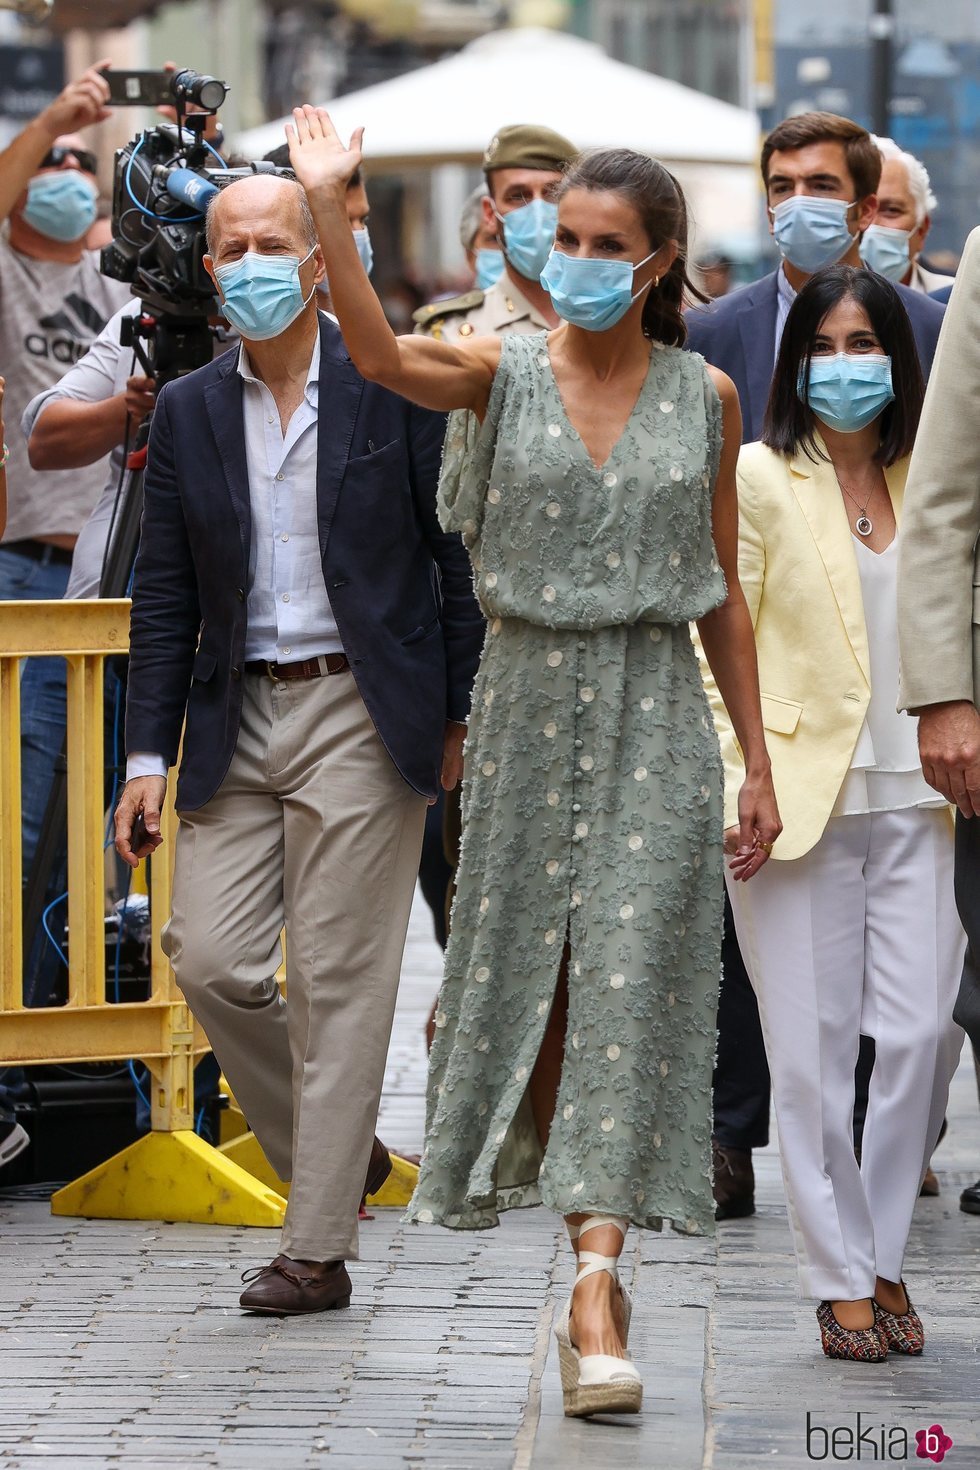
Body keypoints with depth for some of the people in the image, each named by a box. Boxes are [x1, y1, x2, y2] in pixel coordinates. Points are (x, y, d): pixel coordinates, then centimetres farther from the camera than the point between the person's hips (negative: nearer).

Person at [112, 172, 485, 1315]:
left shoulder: (397, 389, -3)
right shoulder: (187, 413, 8)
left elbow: (463, 557, 1)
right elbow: (165, 597, 9)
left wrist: (466, 713, -1)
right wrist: (149, 752, 4)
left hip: (361, 714, -4)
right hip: (238, 719, 4)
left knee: (339, 981, -4)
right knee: (209, 960, -4)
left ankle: (318, 1251, 1)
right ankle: (338, 1155, 20)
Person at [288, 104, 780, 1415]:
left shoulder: (704, 397, 3)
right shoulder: (505, 376, 0)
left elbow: (723, 594, 9)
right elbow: (381, 358, -22)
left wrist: (759, 762, 7)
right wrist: (328, 211, -36)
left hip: (653, 715, -1)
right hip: (529, 702, 1)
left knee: (629, 982, -9)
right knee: (527, 967, 8)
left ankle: (595, 1291, -14)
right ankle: (591, 1242, 28)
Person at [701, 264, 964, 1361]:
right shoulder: (760, 478, 1)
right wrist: (733, 790, -10)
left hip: (916, 802, 3)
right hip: (799, 797, -3)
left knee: (922, 1034, -4)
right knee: (815, 1045, -1)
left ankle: (885, 1252, 13)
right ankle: (840, 1278, 8)